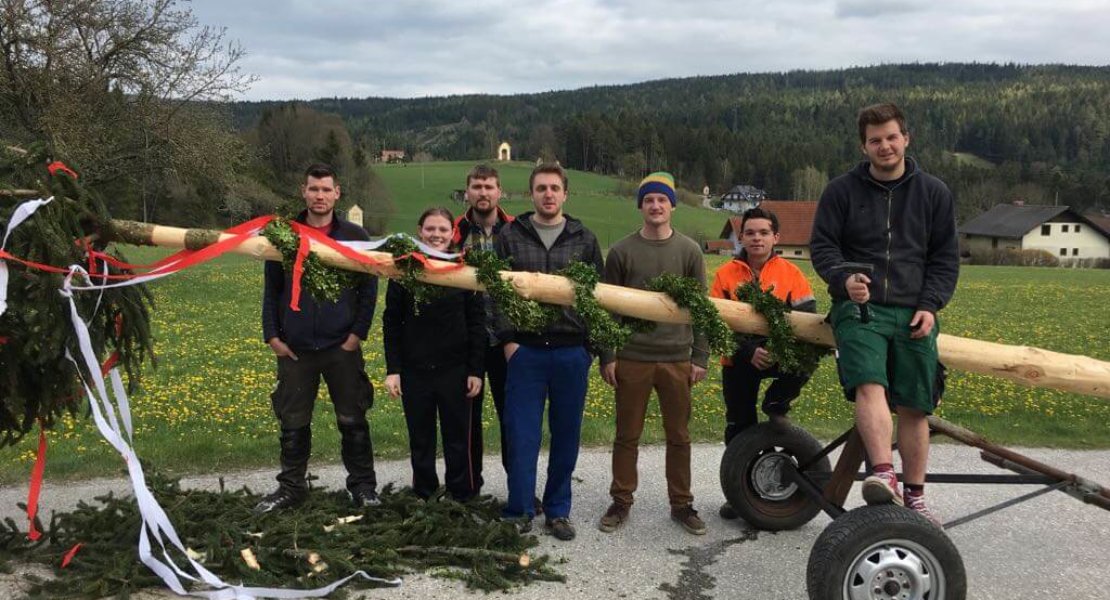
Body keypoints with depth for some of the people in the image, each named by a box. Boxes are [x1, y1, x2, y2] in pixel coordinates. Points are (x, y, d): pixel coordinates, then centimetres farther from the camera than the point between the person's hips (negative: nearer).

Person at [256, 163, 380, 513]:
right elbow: (271, 290, 8)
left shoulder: (355, 237, 1)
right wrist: (272, 336, 0)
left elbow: (369, 290, 2)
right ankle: (291, 488, 23)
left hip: (342, 347, -1)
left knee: (353, 420, 5)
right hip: (294, 349, 1)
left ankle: (363, 487, 18)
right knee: (293, 422, 9)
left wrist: (357, 333, -6)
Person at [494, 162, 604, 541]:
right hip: (525, 351, -1)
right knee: (522, 435, 0)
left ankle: (558, 511, 21)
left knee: (566, 436, 8)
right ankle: (519, 513, 12)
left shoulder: (584, 240, 8)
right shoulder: (511, 236, 5)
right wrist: (507, 339, -6)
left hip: (572, 353, 1)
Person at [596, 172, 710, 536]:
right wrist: (607, 356, -1)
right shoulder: (621, 252, 2)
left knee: (679, 436, 9)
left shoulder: (689, 251, 4)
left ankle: (681, 503, 22)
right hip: (631, 358, -1)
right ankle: (621, 502, 20)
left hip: (677, 359, 1)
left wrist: (700, 357, 2)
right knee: (627, 435, 7)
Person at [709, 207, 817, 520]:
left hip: (778, 354, 0)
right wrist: (749, 350, -19)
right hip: (739, 361, 1)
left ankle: (776, 404, -1)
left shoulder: (790, 273, -2)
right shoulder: (726, 274, -2)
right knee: (739, 427, 5)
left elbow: (806, 317, -6)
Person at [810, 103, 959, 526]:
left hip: (913, 312, 2)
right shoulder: (842, 190, 6)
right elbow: (822, 245, 4)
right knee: (870, 385, -26)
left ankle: (914, 497, 14)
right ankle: (883, 475, -36)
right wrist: (844, 279, -17)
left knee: (914, 407, 3)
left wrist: (930, 304, -2)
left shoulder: (934, 193, 11)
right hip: (859, 306, -2)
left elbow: (945, 257, 12)